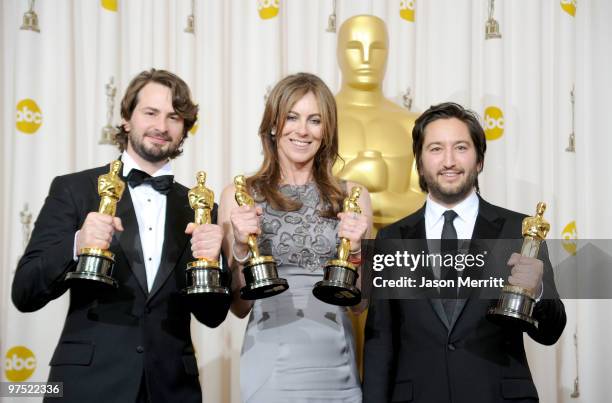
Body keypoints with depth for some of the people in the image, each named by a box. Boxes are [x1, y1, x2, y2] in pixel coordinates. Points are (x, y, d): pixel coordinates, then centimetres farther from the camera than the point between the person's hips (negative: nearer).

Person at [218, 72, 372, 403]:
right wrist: (241, 247, -13)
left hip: (336, 364, 2)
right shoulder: (240, 196, 0)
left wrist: (355, 249, -11)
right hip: (270, 365, -1)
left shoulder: (351, 197, 2)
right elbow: (239, 306, 3)